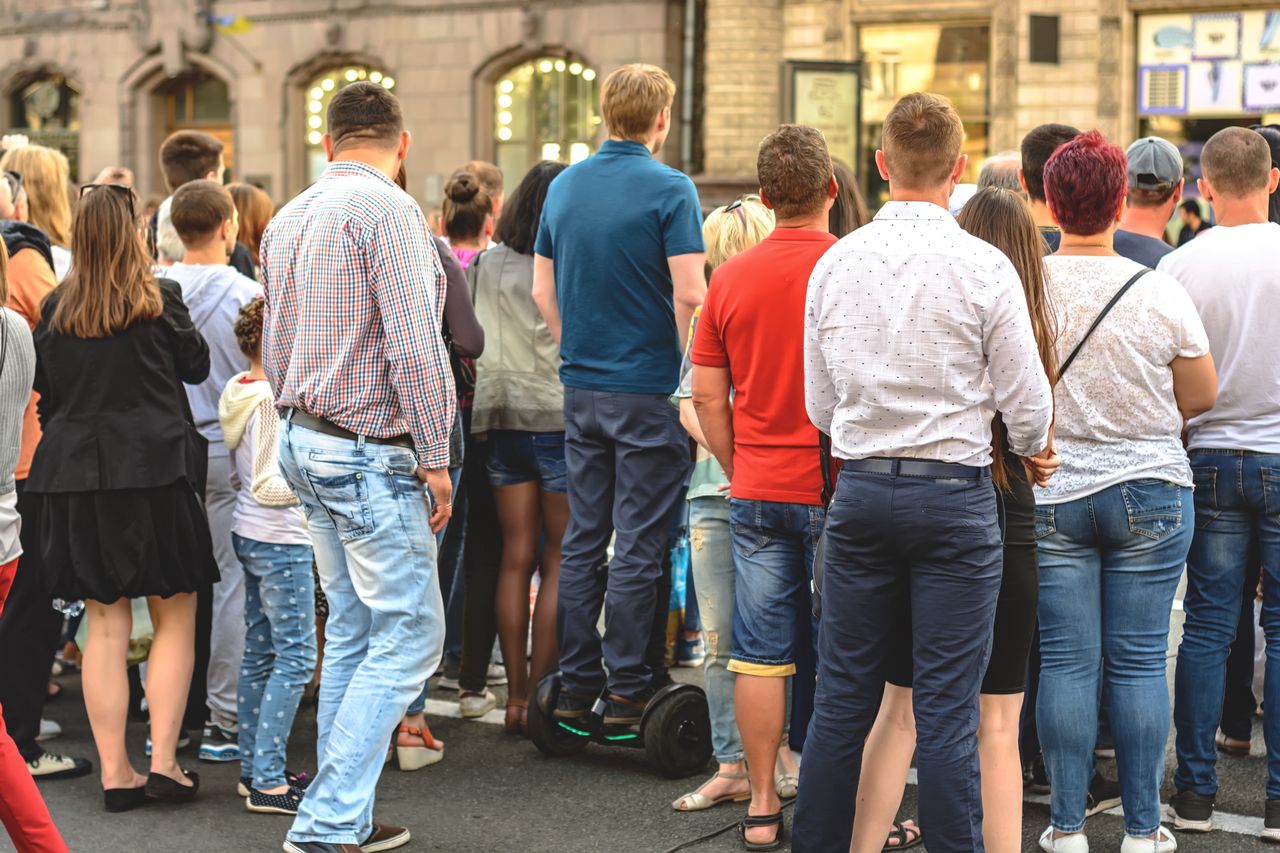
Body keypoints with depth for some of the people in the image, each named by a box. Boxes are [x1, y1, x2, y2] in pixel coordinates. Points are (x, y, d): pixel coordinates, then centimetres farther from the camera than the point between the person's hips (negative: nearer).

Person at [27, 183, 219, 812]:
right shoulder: (160, 300, -7)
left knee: (105, 625, 8)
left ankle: (114, 773, 9)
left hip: (74, 475, 3)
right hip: (154, 469, -3)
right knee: (175, 616, 7)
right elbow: (196, 367, 5)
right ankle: (163, 762, 2)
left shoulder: (55, 309, 2)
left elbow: (44, 389, 9)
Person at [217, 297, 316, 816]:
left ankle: (253, 768, 20)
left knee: (259, 652, 14)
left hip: (250, 535, 10)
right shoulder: (271, 399, -19)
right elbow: (267, 486, -21)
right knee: (295, 659, -6)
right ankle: (268, 783, -6)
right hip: (281, 541, -10)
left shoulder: (240, 393, 10)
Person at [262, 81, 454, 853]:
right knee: (409, 636, -4)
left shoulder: (289, 218, 14)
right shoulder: (388, 209, -13)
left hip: (306, 442, 9)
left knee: (353, 631, 16)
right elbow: (415, 345, -19)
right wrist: (435, 457, -14)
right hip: (372, 455, -9)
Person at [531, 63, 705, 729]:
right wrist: (692, 372, -4)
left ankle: (575, 687, 15)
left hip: (581, 390, 6)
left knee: (582, 539, 11)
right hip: (649, 392, -6)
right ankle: (626, 692, 3)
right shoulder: (670, 189, -11)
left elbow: (542, 289, 12)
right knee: (637, 547, 0)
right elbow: (690, 294, -17)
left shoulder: (563, 187, 8)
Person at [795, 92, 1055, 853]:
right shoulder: (983, 267, -9)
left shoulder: (835, 264, 3)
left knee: (843, 697, 11)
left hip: (859, 490, 4)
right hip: (955, 494, -3)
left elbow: (821, 406, 9)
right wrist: (1030, 449, 17)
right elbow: (1028, 405, -4)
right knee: (946, 707, 0)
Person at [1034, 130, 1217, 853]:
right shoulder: (1162, 292, -8)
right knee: (1139, 662, 6)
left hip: (1049, 494, 1)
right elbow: (1202, 397, 1)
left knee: (1066, 660, 5)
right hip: (1151, 494, 0)